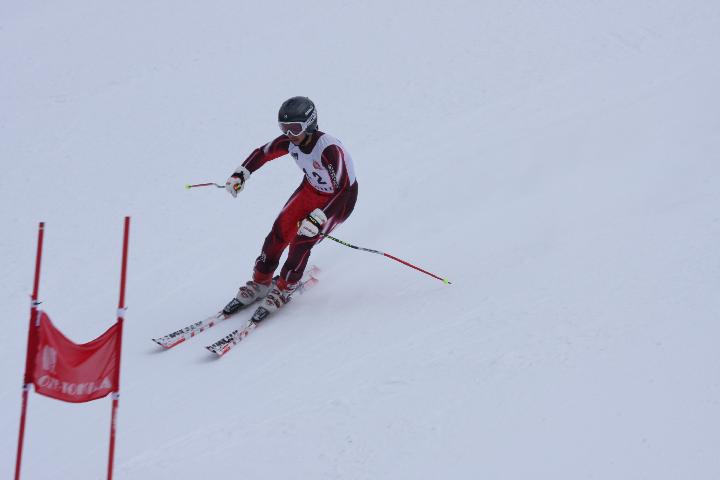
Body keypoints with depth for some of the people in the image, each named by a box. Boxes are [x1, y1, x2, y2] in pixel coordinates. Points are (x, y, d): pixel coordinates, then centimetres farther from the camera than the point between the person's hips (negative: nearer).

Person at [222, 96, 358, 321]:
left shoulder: (329, 149, -38)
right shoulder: (291, 141, -18)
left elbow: (343, 190, -40)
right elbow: (263, 153, 1)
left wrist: (318, 218, -49)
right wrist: (241, 173, -12)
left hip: (340, 198, -6)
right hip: (311, 189, 6)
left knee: (302, 240, -17)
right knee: (280, 232, -4)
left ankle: (283, 290, 4)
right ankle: (260, 284, 14)